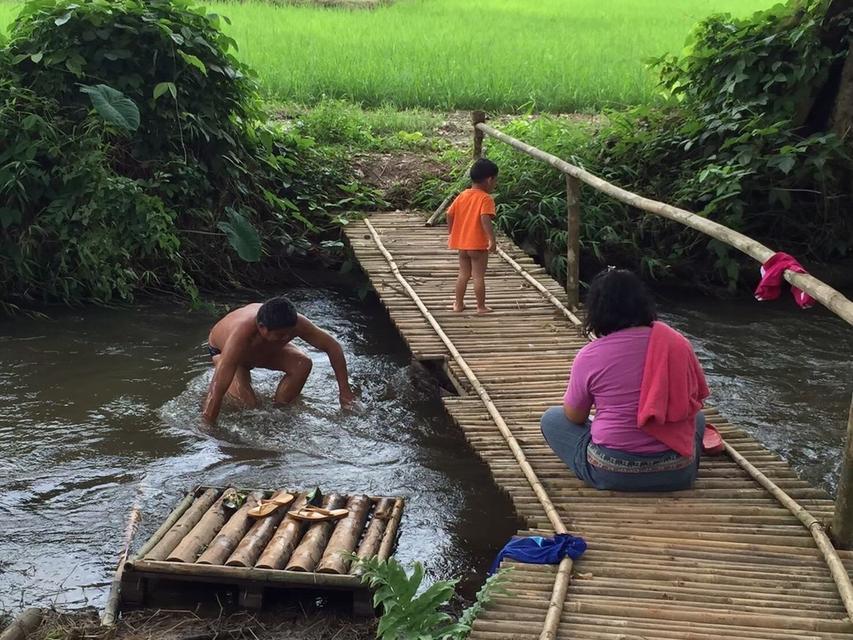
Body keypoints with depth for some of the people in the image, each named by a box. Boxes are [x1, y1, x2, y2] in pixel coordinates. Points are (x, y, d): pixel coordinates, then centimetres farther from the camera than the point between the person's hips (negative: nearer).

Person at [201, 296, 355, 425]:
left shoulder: (294, 323, -35)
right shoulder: (241, 334, -47)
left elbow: (333, 347, -21)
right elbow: (217, 391, -47)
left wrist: (344, 390, -21)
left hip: (262, 349, 4)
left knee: (303, 364, -22)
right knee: (247, 403, -26)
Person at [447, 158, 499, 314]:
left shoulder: (462, 195, 6)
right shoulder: (486, 198, -14)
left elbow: (450, 214, 8)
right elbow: (485, 219, -27)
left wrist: (450, 233, 20)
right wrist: (492, 239, -29)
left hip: (462, 244, 6)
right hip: (478, 244, -6)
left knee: (463, 274, 17)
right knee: (479, 276, 1)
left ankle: (458, 304, 22)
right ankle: (481, 307, 7)